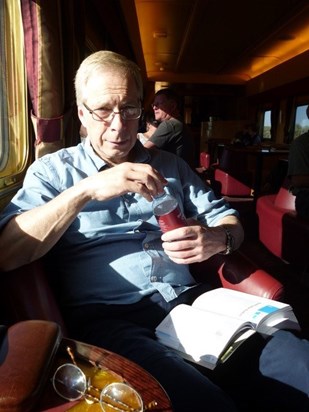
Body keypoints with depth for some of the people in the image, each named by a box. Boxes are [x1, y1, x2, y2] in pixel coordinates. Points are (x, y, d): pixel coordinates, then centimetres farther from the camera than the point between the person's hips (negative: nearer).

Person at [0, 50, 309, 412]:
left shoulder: (170, 165, 19)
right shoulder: (52, 171, 9)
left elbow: (228, 221, 18)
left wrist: (217, 239, -7)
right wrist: (86, 190, -16)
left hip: (188, 300, 5)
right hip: (106, 315, -3)